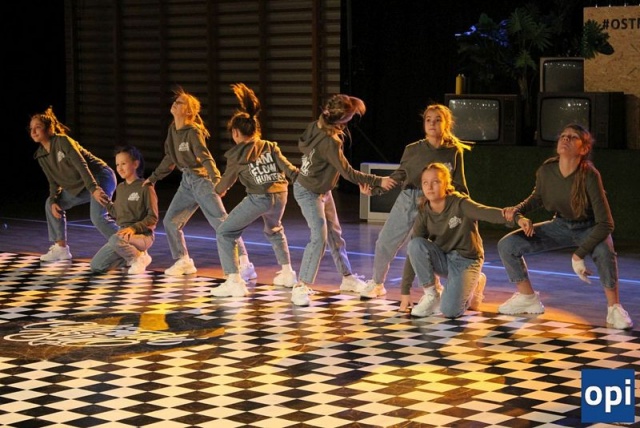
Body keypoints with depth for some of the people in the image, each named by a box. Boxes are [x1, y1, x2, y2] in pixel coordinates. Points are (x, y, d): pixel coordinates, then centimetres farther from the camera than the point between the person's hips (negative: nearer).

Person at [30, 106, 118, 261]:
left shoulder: (62, 141, -18)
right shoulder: (41, 155, 6)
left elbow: (81, 165, -26)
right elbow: (53, 181, 11)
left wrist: (94, 189, -34)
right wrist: (54, 200, -6)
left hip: (100, 178, -9)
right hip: (78, 185, 9)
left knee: (98, 217, -27)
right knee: (51, 205, 10)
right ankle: (61, 248, 16)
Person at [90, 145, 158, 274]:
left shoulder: (145, 187, -10)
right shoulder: (120, 188, 12)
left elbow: (153, 217, -13)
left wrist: (134, 228, -26)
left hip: (142, 235, -7)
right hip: (123, 233, 7)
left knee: (115, 239, -39)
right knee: (96, 266, -4)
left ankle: (139, 258, -11)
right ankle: (131, 256, 13)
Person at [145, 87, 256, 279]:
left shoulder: (193, 132, -16)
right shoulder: (173, 130, 7)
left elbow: (206, 157, -26)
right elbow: (169, 159, 19)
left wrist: (217, 180, -39)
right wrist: (153, 177, 24)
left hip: (202, 179, -8)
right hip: (187, 181, 8)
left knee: (222, 222, -14)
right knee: (170, 222, 8)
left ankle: (244, 263, -15)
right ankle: (184, 262, 21)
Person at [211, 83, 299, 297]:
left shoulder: (237, 155, 2)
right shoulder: (270, 146, 12)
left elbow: (227, 180, 14)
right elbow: (287, 168, 3)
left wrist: (219, 190, 35)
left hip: (258, 198, -6)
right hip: (280, 195, 6)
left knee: (225, 233, 4)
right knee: (273, 230, 36)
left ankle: (234, 281, -8)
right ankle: (287, 273, 38)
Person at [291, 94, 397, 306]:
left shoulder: (315, 127, -9)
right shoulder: (330, 142, -33)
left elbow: (302, 144, 11)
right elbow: (348, 173, -29)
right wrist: (379, 181, -24)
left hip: (322, 191, 9)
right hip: (309, 192, -9)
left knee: (335, 234, 17)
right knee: (319, 237, -15)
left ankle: (347, 278, 29)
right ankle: (301, 288, -11)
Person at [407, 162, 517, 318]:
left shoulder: (459, 204, -19)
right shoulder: (423, 214, -8)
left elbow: (487, 212, -37)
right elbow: (413, 252, -8)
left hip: (466, 260, -3)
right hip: (443, 260, 3)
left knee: (449, 311, -24)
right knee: (415, 244, -28)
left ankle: (473, 286, 10)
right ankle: (432, 295, -9)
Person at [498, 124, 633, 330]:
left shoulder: (589, 176, -30)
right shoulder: (546, 171, -18)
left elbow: (605, 224, -30)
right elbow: (537, 197, 7)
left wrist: (579, 255, -32)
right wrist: (517, 210, -12)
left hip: (590, 228, -5)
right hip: (561, 225, 5)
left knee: (604, 251, -40)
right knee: (507, 245, -8)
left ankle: (614, 308, -19)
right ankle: (528, 298, 13)